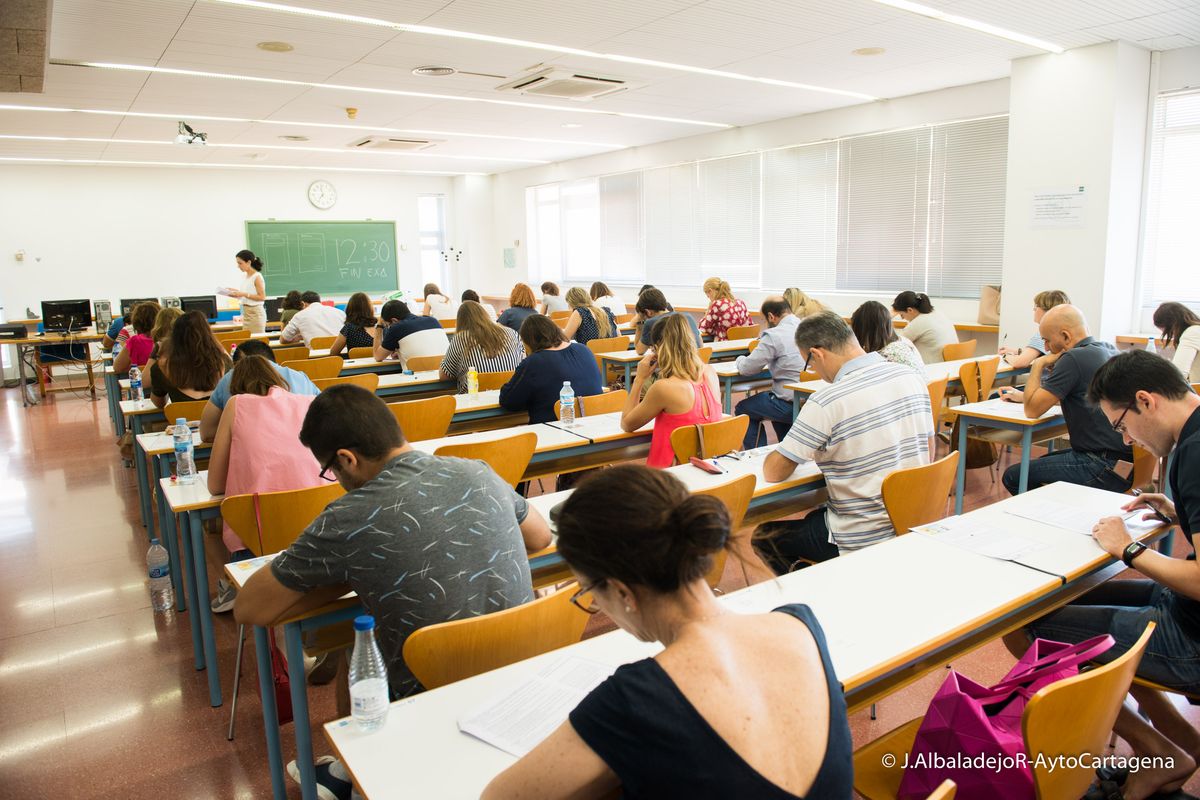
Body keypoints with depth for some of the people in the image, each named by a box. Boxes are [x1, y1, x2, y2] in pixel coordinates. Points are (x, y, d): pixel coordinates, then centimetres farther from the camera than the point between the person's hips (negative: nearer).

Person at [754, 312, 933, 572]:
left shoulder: (825, 402, -23)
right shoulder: (912, 378, -2)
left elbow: (773, 473, -16)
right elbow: (928, 452, 11)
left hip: (863, 541, -7)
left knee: (763, 537, 11)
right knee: (814, 518, 31)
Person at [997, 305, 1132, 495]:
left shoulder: (1074, 358, -19)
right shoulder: (1109, 350, 11)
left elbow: (1032, 410, -13)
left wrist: (1038, 364, -3)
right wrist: (1022, 395, 25)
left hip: (1103, 466, -10)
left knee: (1013, 476, -4)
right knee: (1041, 463, 28)